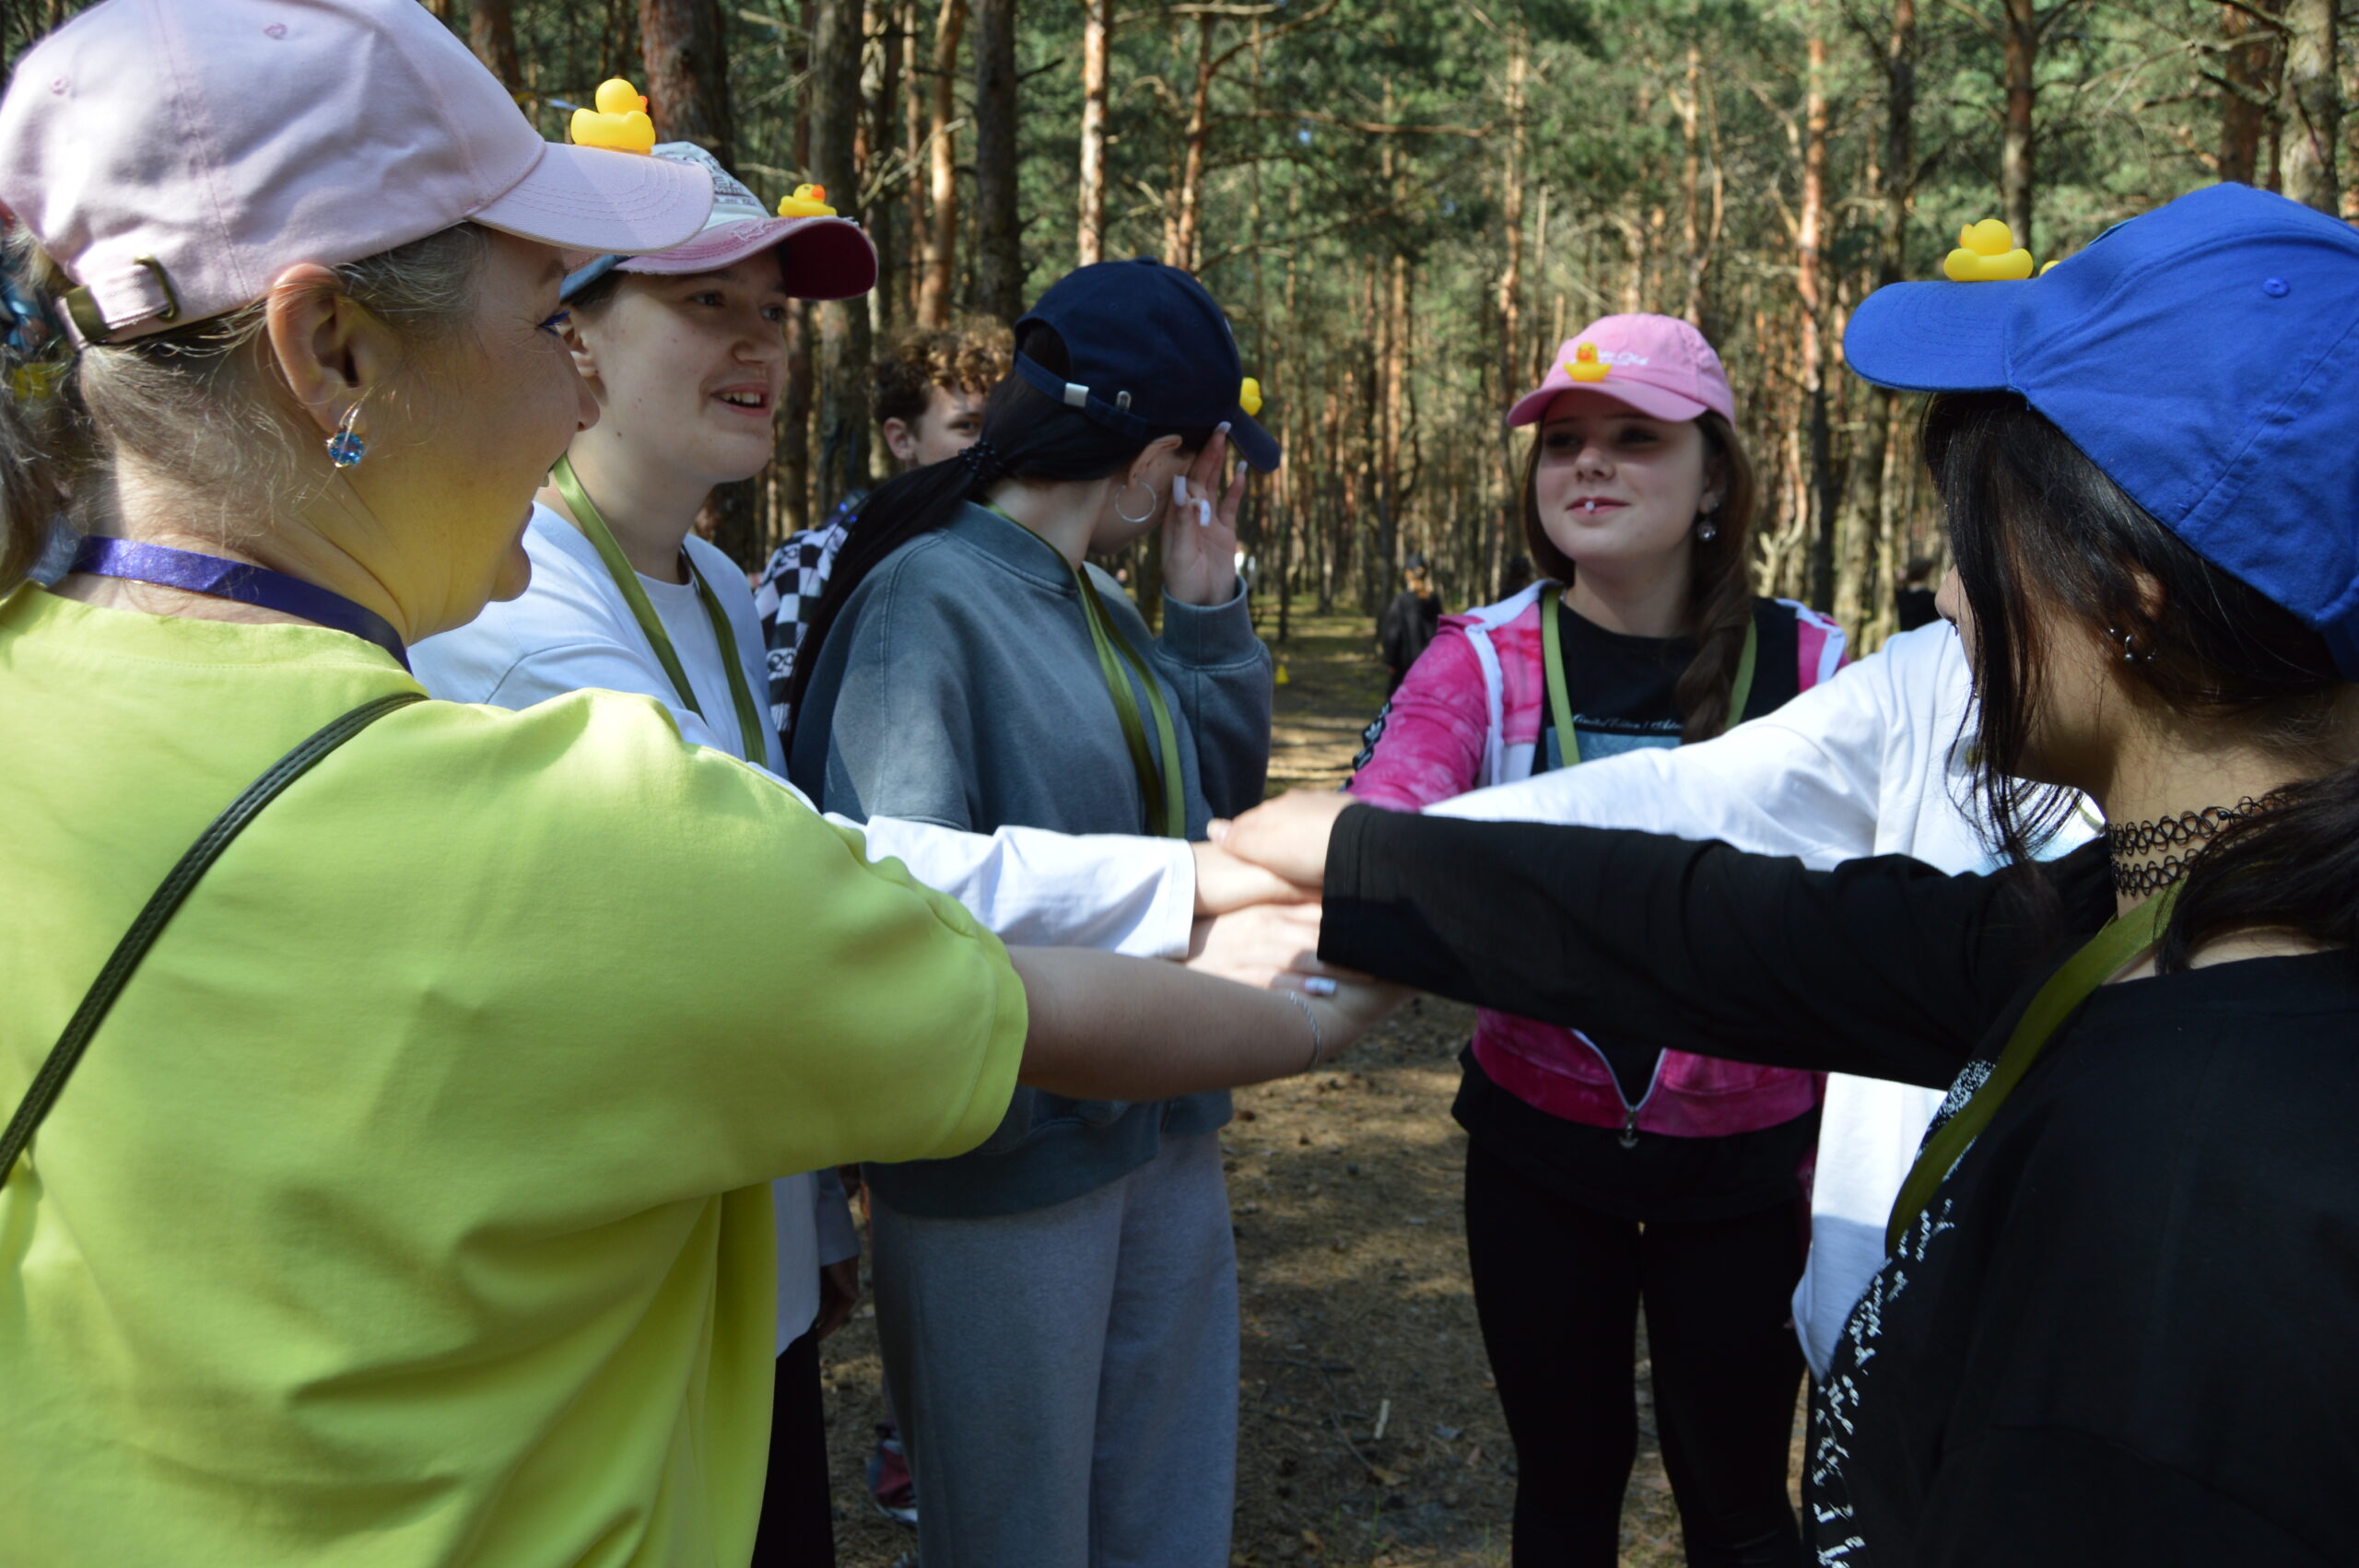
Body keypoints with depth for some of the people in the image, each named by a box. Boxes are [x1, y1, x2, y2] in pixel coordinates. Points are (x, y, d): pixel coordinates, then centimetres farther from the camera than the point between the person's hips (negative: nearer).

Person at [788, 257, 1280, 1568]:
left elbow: (1225, 790, 18)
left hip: (1163, 1138, 8)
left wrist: (1209, 608, 4)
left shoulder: (1103, 607, 7)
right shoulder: (930, 596, -16)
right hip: (1014, 1157, -7)